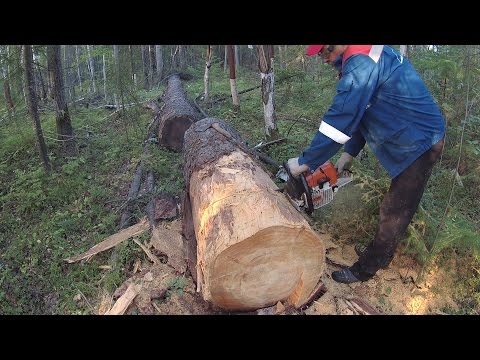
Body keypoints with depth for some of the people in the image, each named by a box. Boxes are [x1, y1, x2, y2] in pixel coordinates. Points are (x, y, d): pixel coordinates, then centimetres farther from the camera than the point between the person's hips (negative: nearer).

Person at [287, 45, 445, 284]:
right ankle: (382, 254, 39)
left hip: (419, 144, -10)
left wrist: (305, 162, -23)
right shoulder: (368, 55, 7)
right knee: (398, 206, 21)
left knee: (395, 212, 3)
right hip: (416, 140, 10)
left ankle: (365, 269, 17)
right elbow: (361, 111, 10)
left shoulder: (360, 61, -25)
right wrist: (349, 152, 7)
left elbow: (341, 117, -30)